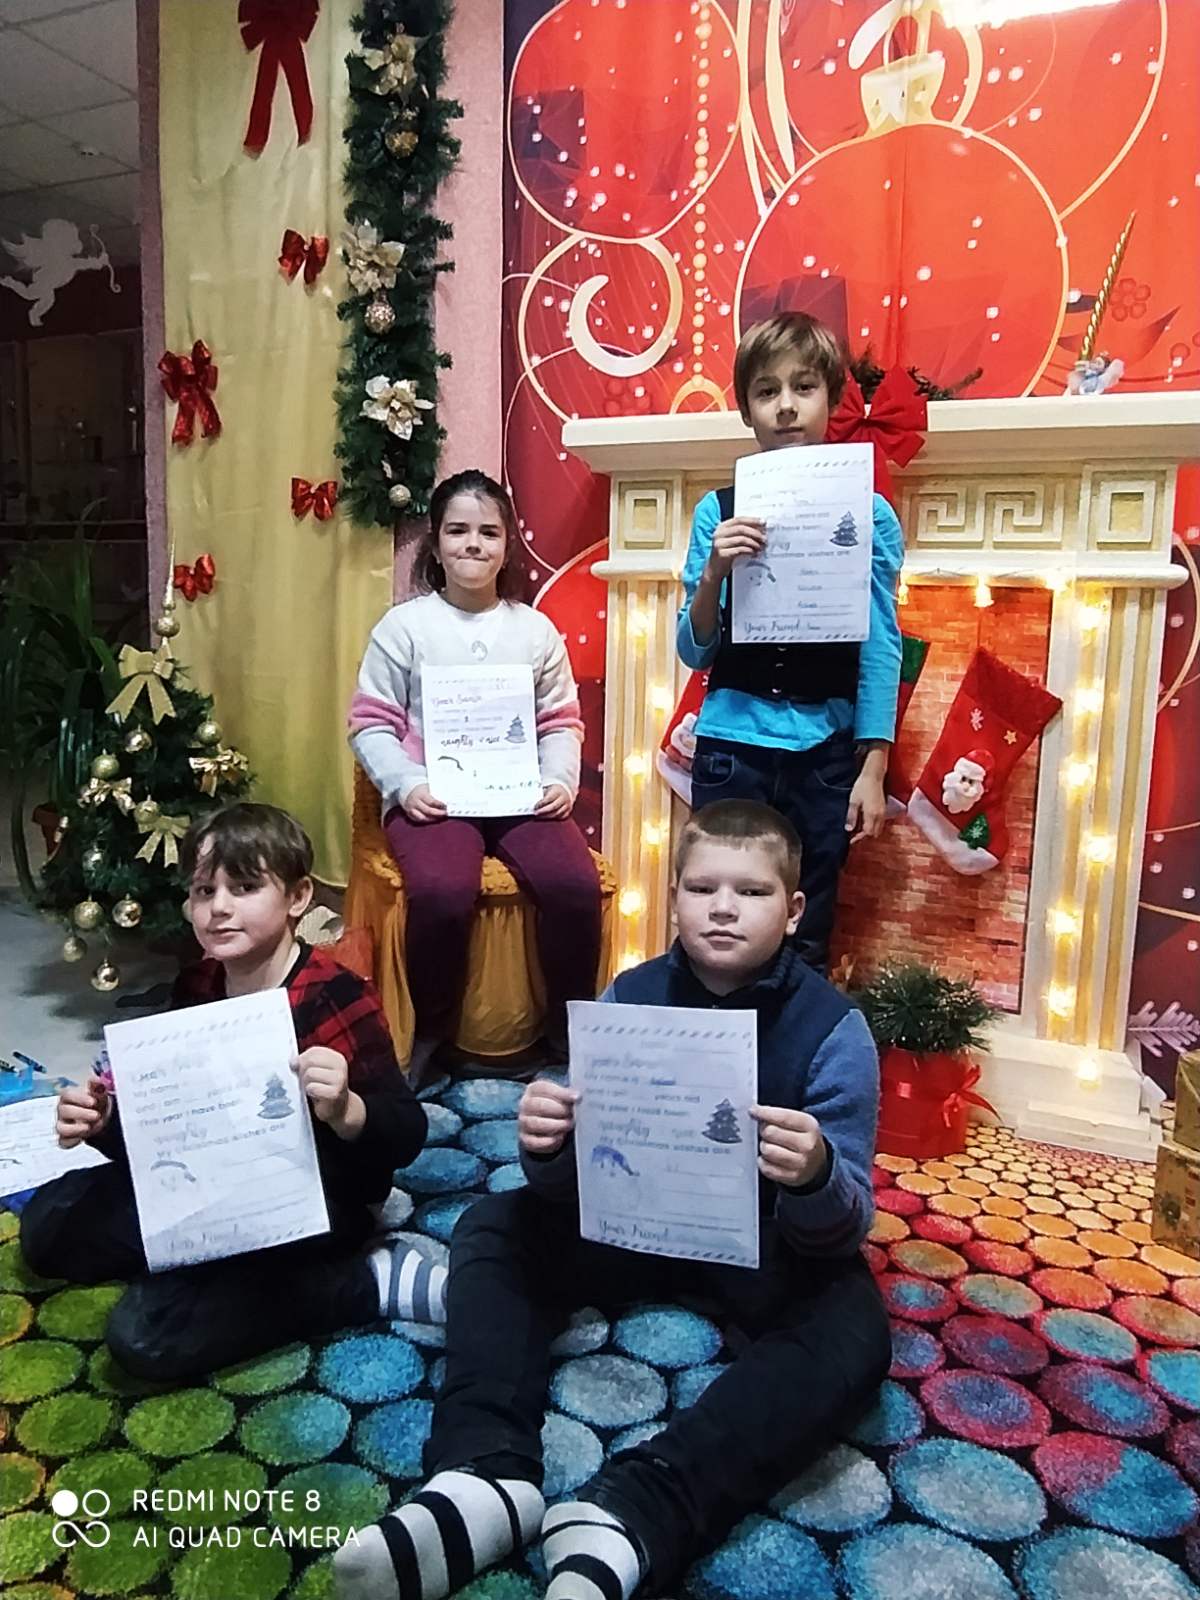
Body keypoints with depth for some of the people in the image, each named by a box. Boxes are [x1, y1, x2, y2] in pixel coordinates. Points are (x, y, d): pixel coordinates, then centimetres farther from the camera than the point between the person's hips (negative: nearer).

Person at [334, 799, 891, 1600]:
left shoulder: (833, 1027, -18)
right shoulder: (630, 997, -10)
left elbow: (845, 1229, -20)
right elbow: (574, 1185, -10)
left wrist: (817, 1180, -44)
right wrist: (549, 1149, -35)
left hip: (771, 1247, -3)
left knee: (852, 1331, -32)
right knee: (494, 1226, -11)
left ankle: (627, 1518, -42)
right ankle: (487, 1473, -30)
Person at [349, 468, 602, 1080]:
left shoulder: (535, 629, 12)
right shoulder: (403, 626, 5)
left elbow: (561, 722, 12)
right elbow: (370, 723, 2)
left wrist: (560, 781, -6)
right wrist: (406, 785, -13)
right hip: (433, 798, -2)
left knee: (575, 884, -26)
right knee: (441, 892, -33)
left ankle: (571, 1026, -1)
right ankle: (431, 1032, -6)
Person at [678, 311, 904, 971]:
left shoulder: (868, 513, 1)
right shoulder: (719, 510, 2)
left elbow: (880, 649, 1)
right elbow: (696, 653, 2)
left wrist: (873, 770, -3)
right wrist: (714, 571, -15)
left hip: (824, 755, 0)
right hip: (731, 749, 0)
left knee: (806, 940, 10)